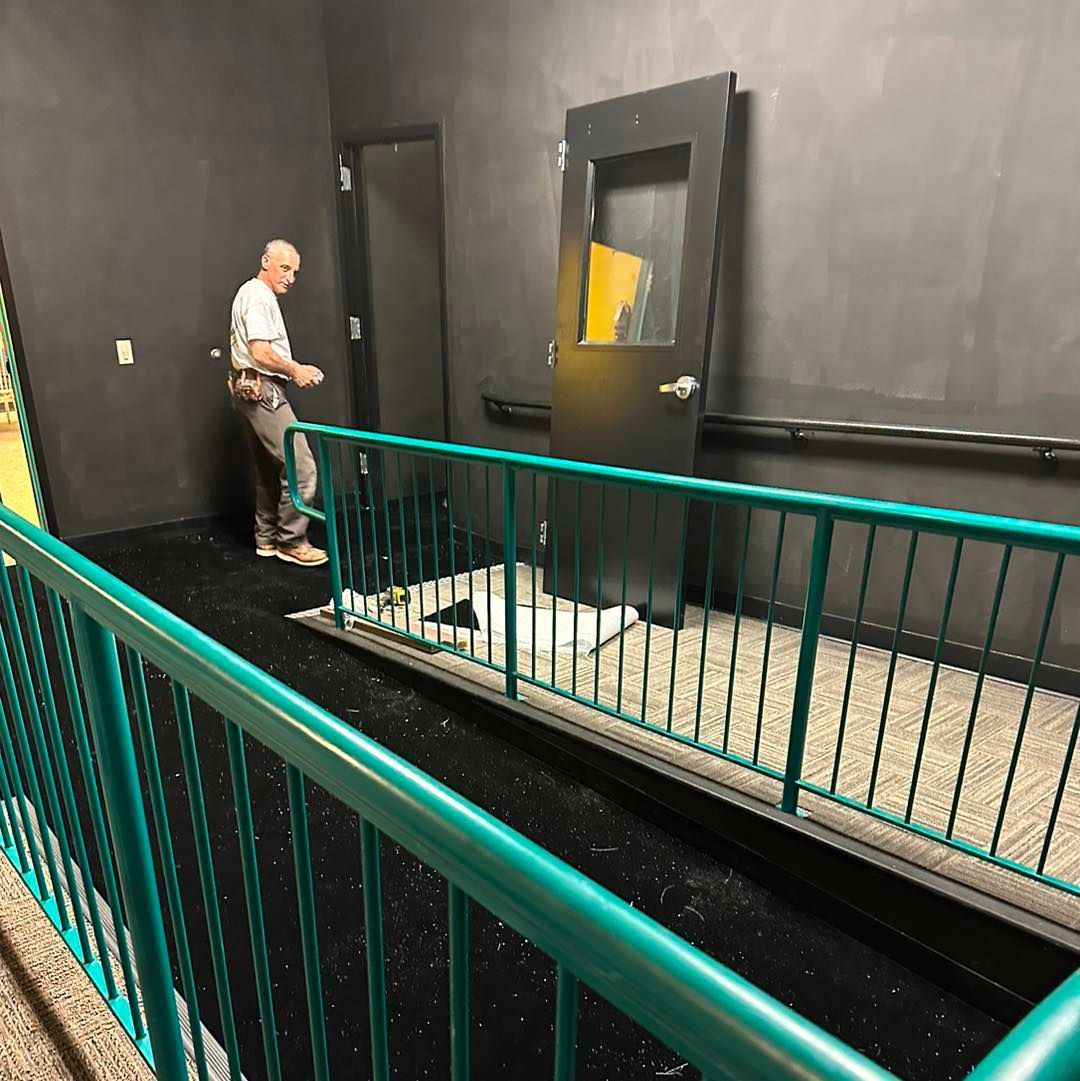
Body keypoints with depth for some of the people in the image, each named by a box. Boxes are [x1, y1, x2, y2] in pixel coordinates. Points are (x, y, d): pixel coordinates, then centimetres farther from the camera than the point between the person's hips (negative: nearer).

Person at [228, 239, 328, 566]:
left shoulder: (256, 294, 22)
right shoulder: (258, 296, -11)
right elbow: (260, 353, -20)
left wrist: (296, 369, 12)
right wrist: (295, 370, -8)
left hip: (253, 391, 11)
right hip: (262, 390, -11)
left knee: (269, 469, 15)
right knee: (302, 467, -12)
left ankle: (267, 538, 23)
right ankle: (291, 541, -5)